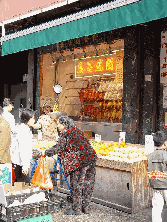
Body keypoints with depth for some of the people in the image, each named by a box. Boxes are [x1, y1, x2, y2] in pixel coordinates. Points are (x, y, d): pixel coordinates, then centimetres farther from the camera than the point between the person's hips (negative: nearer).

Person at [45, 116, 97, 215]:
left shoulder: (66, 134, -6)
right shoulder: (78, 131, 18)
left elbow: (58, 148, -6)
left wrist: (46, 152, 7)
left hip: (79, 162, -8)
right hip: (91, 159, 8)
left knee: (77, 185, 4)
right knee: (88, 184, 13)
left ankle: (77, 209, 12)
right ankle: (86, 208, 22)